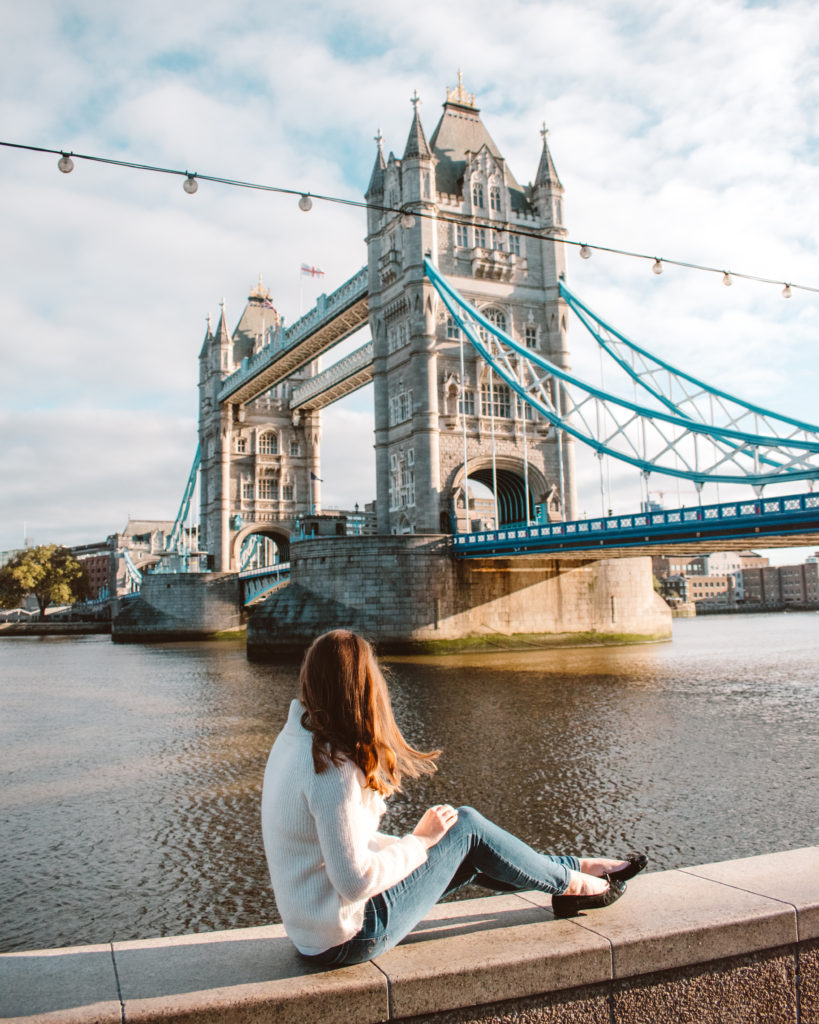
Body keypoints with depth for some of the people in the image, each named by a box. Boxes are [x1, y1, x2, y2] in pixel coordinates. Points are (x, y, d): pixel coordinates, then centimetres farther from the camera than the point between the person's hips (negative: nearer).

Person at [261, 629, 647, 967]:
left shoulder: (294, 739, 2)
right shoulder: (333, 769, -28)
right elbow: (355, 882, -27)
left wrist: (416, 842, 12)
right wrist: (420, 840, -13)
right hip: (347, 940, -9)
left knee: (467, 854, 14)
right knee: (466, 826, -3)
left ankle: (578, 868, 31)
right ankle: (569, 885, 19)